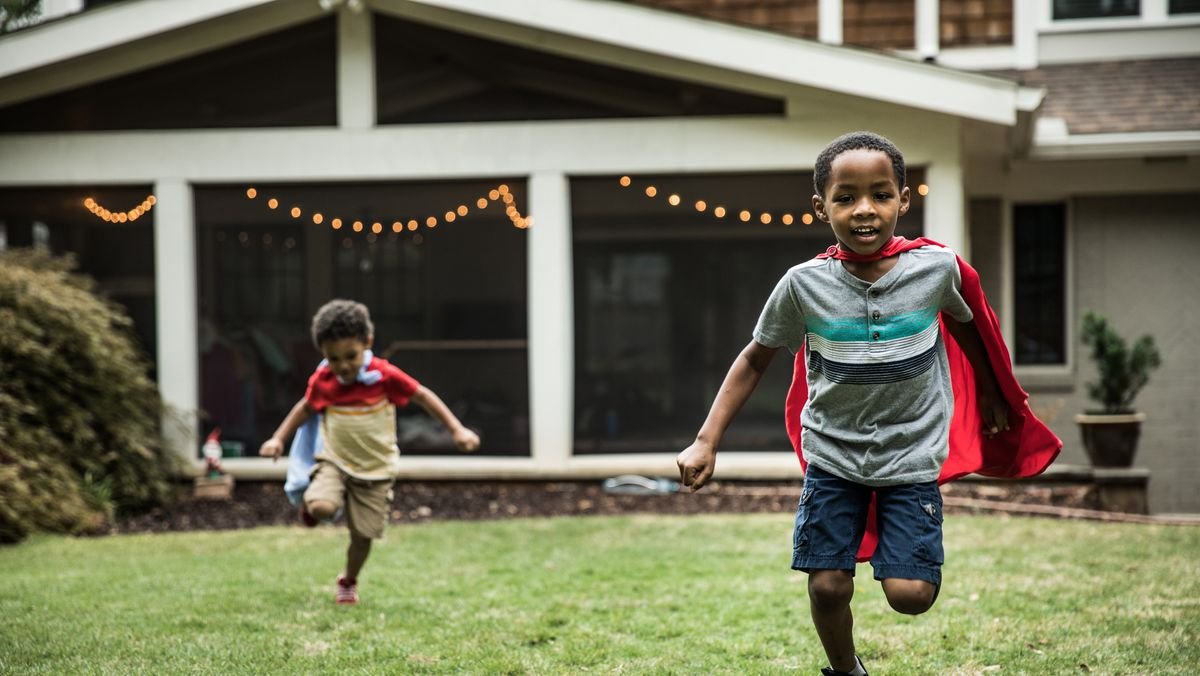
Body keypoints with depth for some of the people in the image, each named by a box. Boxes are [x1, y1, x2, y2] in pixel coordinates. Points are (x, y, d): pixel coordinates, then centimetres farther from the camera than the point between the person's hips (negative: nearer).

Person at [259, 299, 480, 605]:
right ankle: (310, 505, 10)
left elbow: (423, 396, -6)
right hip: (335, 461, 1)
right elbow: (305, 408, 13)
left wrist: (457, 430, -8)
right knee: (322, 507, -29)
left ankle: (348, 582, 34)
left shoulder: (385, 375, -16)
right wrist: (278, 439, 6)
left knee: (363, 535, 4)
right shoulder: (322, 380, -7)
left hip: (375, 469, -1)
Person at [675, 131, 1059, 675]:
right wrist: (706, 442, -7)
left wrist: (990, 396, 22)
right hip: (833, 456, 0)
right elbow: (755, 360, -2)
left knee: (910, 594, -10)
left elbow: (965, 326, 8)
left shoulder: (937, 268, -14)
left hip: (911, 453, 0)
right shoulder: (803, 285, -16)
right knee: (828, 585, -1)